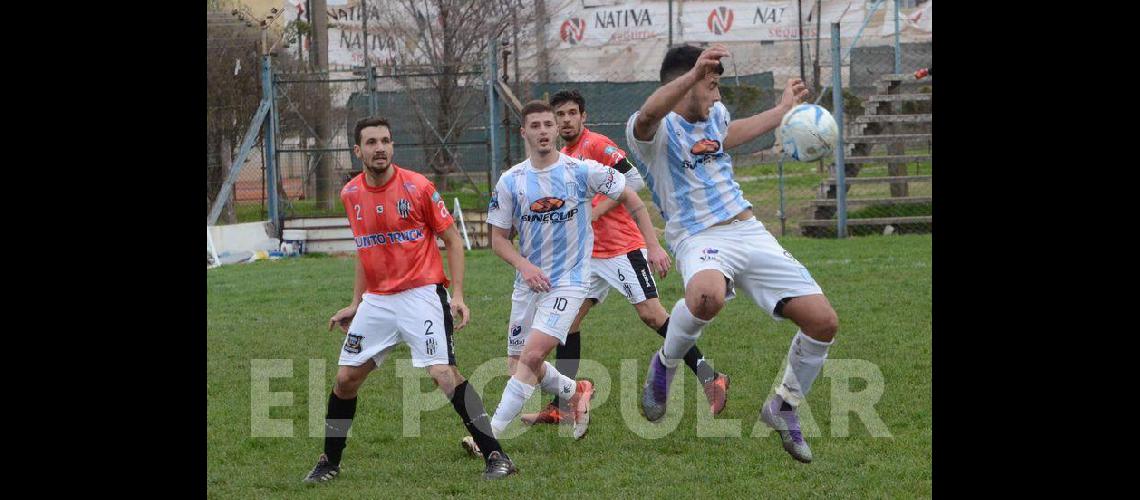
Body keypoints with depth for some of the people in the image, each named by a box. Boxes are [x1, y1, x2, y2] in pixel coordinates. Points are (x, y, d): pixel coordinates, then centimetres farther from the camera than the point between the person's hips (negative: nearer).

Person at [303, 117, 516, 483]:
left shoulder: (418, 187, -9)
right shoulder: (351, 194, 6)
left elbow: (452, 240, -2)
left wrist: (457, 295, -11)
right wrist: (355, 304, 19)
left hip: (421, 295, -5)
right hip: (376, 300, 5)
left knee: (443, 373, -18)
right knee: (346, 378, 6)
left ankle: (496, 457, -13)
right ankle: (329, 462, 24)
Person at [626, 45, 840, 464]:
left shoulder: (715, 115, 17)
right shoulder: (655, 130, -9)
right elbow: (649, 115, -35)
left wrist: (783, 109, 49)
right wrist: (693, 74, -51)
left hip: (750, 232, 7)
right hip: (699, 238, -7)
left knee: (823, 322, -4)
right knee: (707, 296, -43)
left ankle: (784, 406, 22)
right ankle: (665, 365, -10)